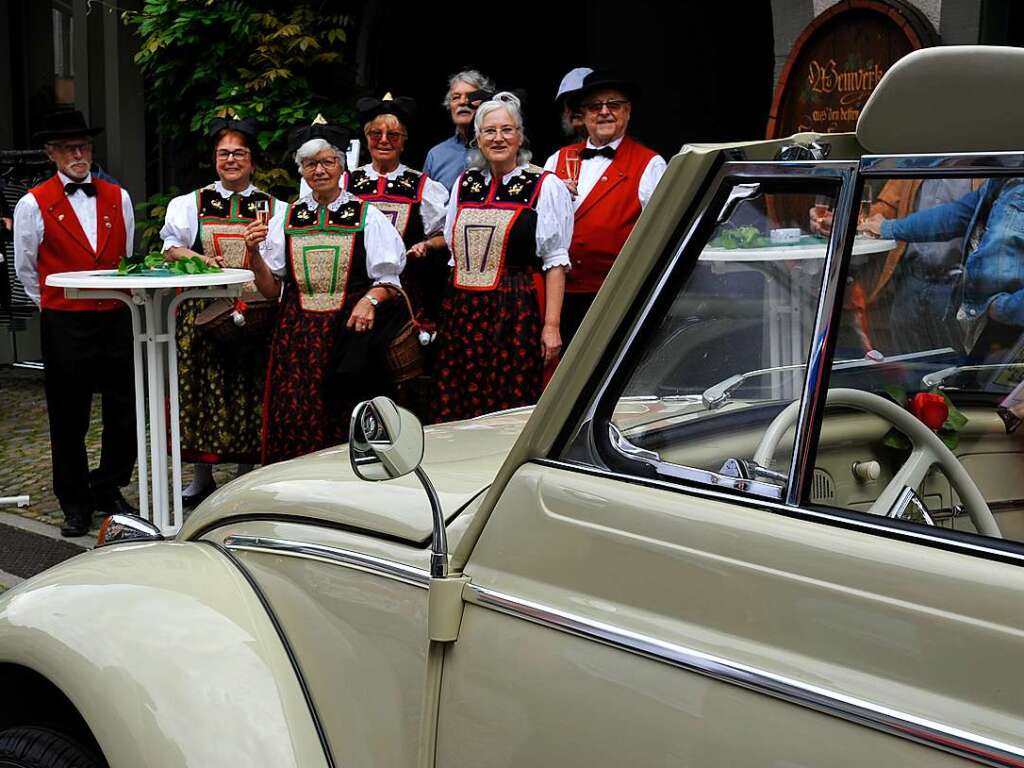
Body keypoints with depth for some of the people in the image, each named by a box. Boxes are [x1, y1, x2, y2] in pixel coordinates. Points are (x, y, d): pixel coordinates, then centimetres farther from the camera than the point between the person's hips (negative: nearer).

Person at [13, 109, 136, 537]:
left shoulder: (118, 198, 8)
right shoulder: (34, 204, -3)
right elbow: (25, 269, 5)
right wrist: (53, 304, 9)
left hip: (116, 319, 3)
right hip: (64, 324, -3)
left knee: (124, 413, 8)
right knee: (69, 419, 6)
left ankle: (108, 492, 26)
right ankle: (75, 505, 19)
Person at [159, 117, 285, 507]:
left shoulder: (273, 208, 10)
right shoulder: (190, 204, 10)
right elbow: (172, 246, -5)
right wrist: (199, 258, -23)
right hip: (203, 311, 0)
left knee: (249, 390, 1)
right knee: (202, 387, 1)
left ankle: (246, 474, 14)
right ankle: (201, 477, 12)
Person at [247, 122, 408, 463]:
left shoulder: (366, 216, 6)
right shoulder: (287, 219, 13)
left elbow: (388, 280, 2)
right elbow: (270, 289, 12)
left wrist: (371, 299, -18)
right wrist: (254, 253, -4)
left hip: (350, 330, -2)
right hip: (298, 333, 2)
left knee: (348, 426, -6)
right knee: (297, 419, -5)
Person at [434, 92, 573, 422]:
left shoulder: (545, 187, -2)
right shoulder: (465, 184, 14)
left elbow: (555, 262, -6)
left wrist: (551, 325, -12)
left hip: (515, 312, -5)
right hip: (462, 312, 5)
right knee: (458, 411, 3)